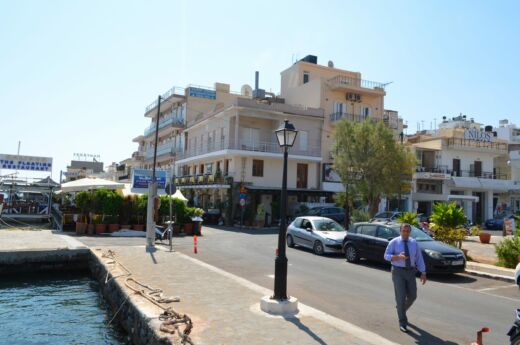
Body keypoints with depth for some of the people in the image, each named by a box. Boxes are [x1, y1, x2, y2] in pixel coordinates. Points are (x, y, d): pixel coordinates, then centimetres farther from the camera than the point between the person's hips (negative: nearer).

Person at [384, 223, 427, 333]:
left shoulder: (414, 243, 4)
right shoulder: (394, 242, -5)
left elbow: (419, 258, 4)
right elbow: (386, 256, -7)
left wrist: (423, 273, -2)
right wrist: (398, 256, -25)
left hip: (410, 272, 4)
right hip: (398, 271, -4)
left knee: (412, 296, 7)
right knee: (401, 297, -5)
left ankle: (401, 308, 39)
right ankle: (402, 323, 7)